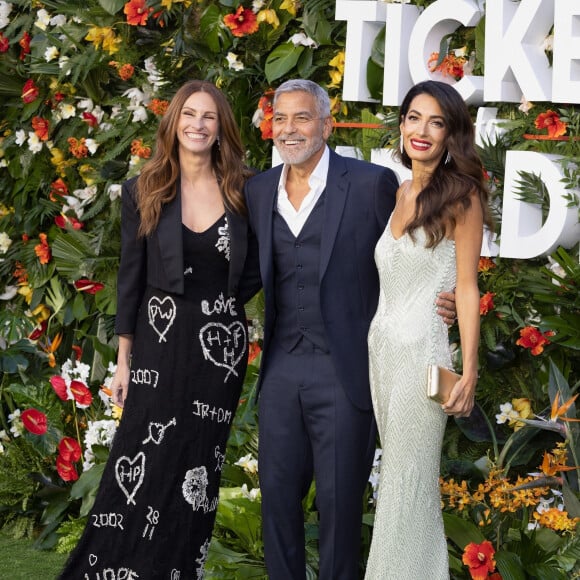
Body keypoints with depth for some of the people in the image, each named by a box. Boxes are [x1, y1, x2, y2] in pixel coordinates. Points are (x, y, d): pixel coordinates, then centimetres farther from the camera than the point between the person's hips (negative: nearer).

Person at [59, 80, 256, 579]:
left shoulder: (241, 191, 2)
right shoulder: (145, 191, 1)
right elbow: (131, 276, 2)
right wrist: (124, 359, 0)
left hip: (222, 344, 1)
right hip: (162, 338, -1)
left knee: (198, 472, 5)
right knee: (144, 466, -4)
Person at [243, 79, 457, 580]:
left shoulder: (372, 183, -7)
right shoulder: (259, 191, 9)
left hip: (344, 371, -5)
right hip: (281, 369, 5)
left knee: (339, 501, 3)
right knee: (277, 494, 11)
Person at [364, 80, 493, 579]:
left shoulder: (460, 195, -8)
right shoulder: (401, 193, 12)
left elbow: (467, 286, -10)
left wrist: (469, 371, -15)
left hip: (422, 350, -6)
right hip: (381, 345, 6)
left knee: (407, 480, -1)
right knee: (397, 470, 11)